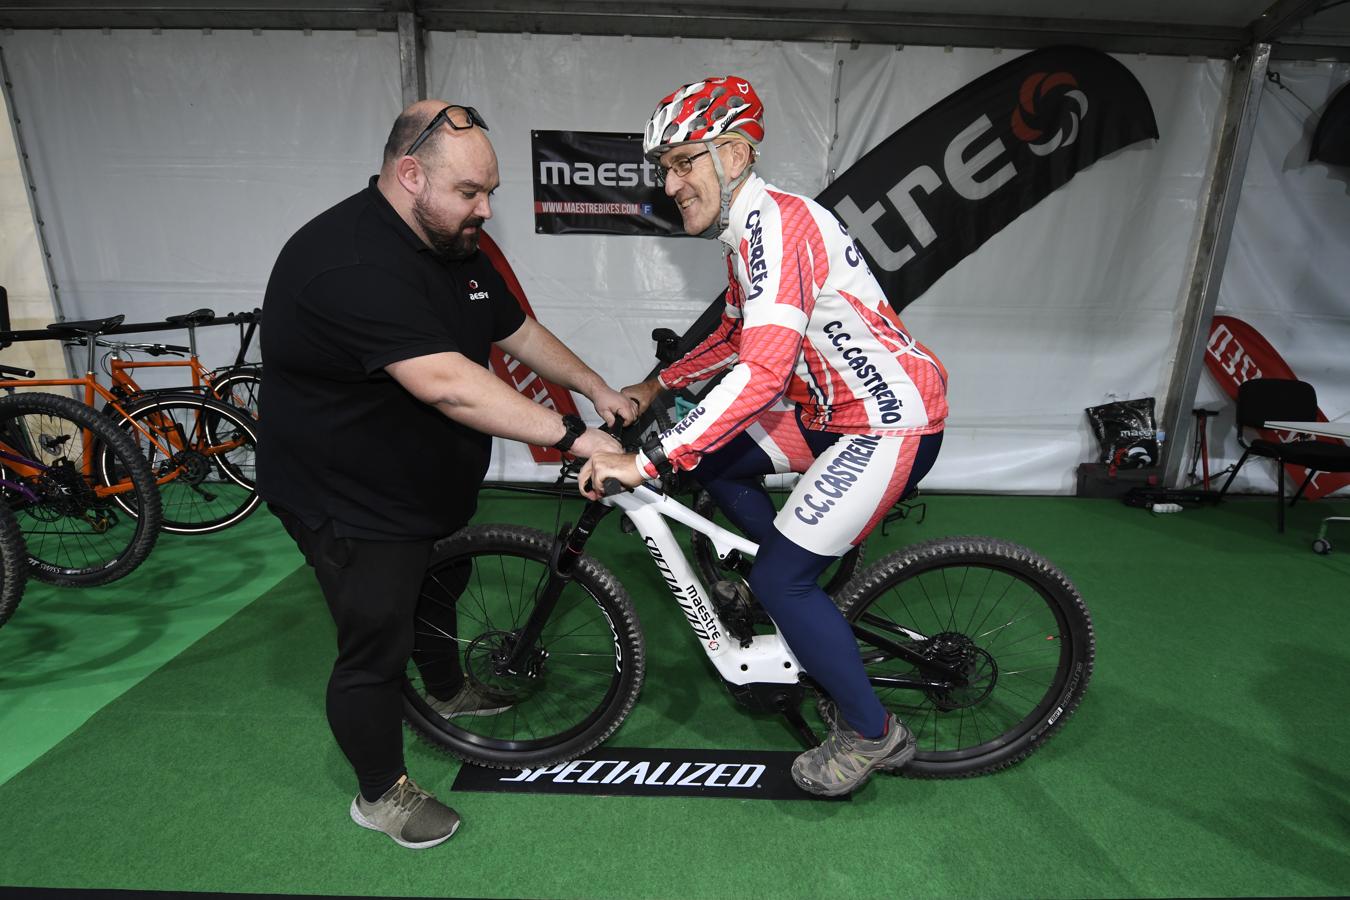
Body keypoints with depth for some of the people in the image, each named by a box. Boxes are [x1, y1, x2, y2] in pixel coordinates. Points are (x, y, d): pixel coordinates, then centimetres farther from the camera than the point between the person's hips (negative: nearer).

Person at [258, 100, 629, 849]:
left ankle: (448, 691, 57)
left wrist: (597, 389, 0)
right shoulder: (350, 262, -31)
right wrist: (574, 437, -42)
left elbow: (518, 331, 7)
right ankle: (382, 794, 31)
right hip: (353, 504, -9)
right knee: (376, 648, 5)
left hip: (430, 482, 10)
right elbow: (445, 383, -42)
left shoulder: (454, 246, 1)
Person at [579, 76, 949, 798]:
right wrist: (655, 387, 17)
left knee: (778, 580, -8)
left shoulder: (775, 222, -21)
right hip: (838, 409, 10)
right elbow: (735, 336, 23)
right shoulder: (748, 232, 11)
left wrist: (645, 462, -31)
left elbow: (762, 372, -32)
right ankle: (805, 613, 24)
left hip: (893, 425, -10)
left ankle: (873, 733, 16)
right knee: (713, 456, 10)